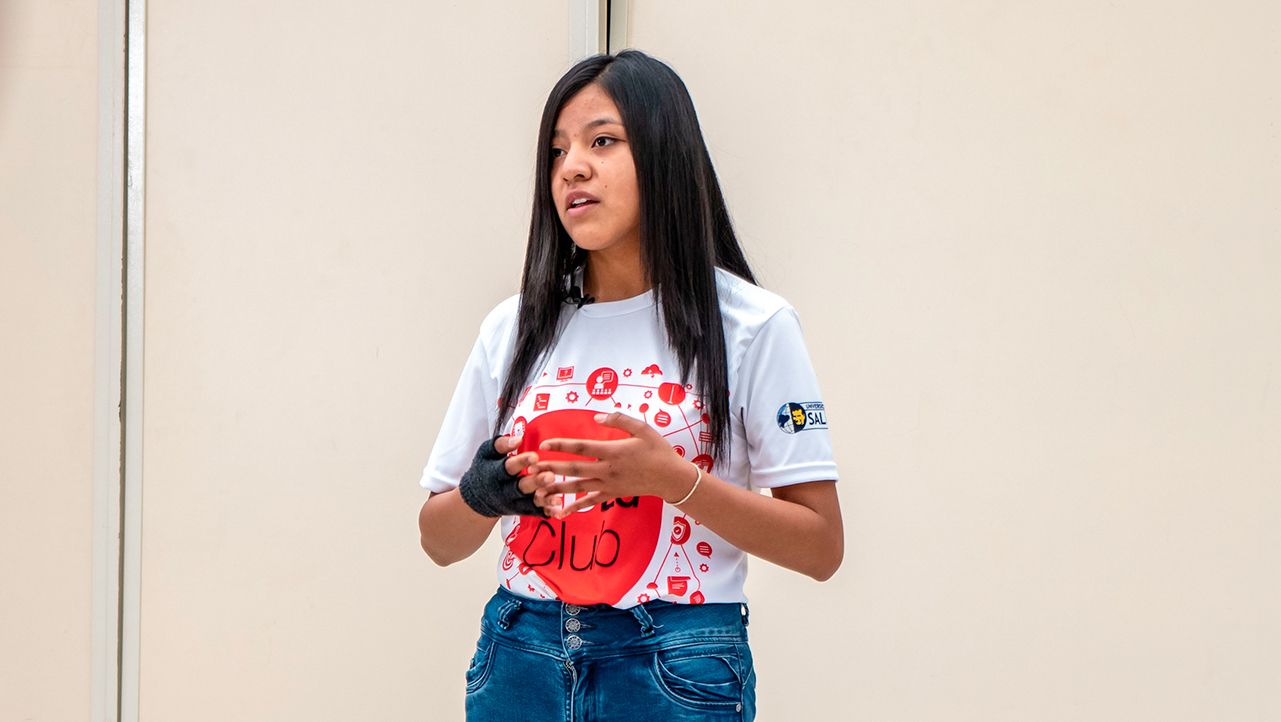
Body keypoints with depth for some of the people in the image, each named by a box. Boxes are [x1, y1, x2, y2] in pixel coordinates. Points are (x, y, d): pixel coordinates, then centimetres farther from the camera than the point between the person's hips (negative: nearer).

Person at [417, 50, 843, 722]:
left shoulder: (749, 326, -5)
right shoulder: (513, 329, 6)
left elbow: (820, 547, -8)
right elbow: (439, 540, 10)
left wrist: (670, 478, -20)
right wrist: (481, 494, -13)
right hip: (519, 660, 4)